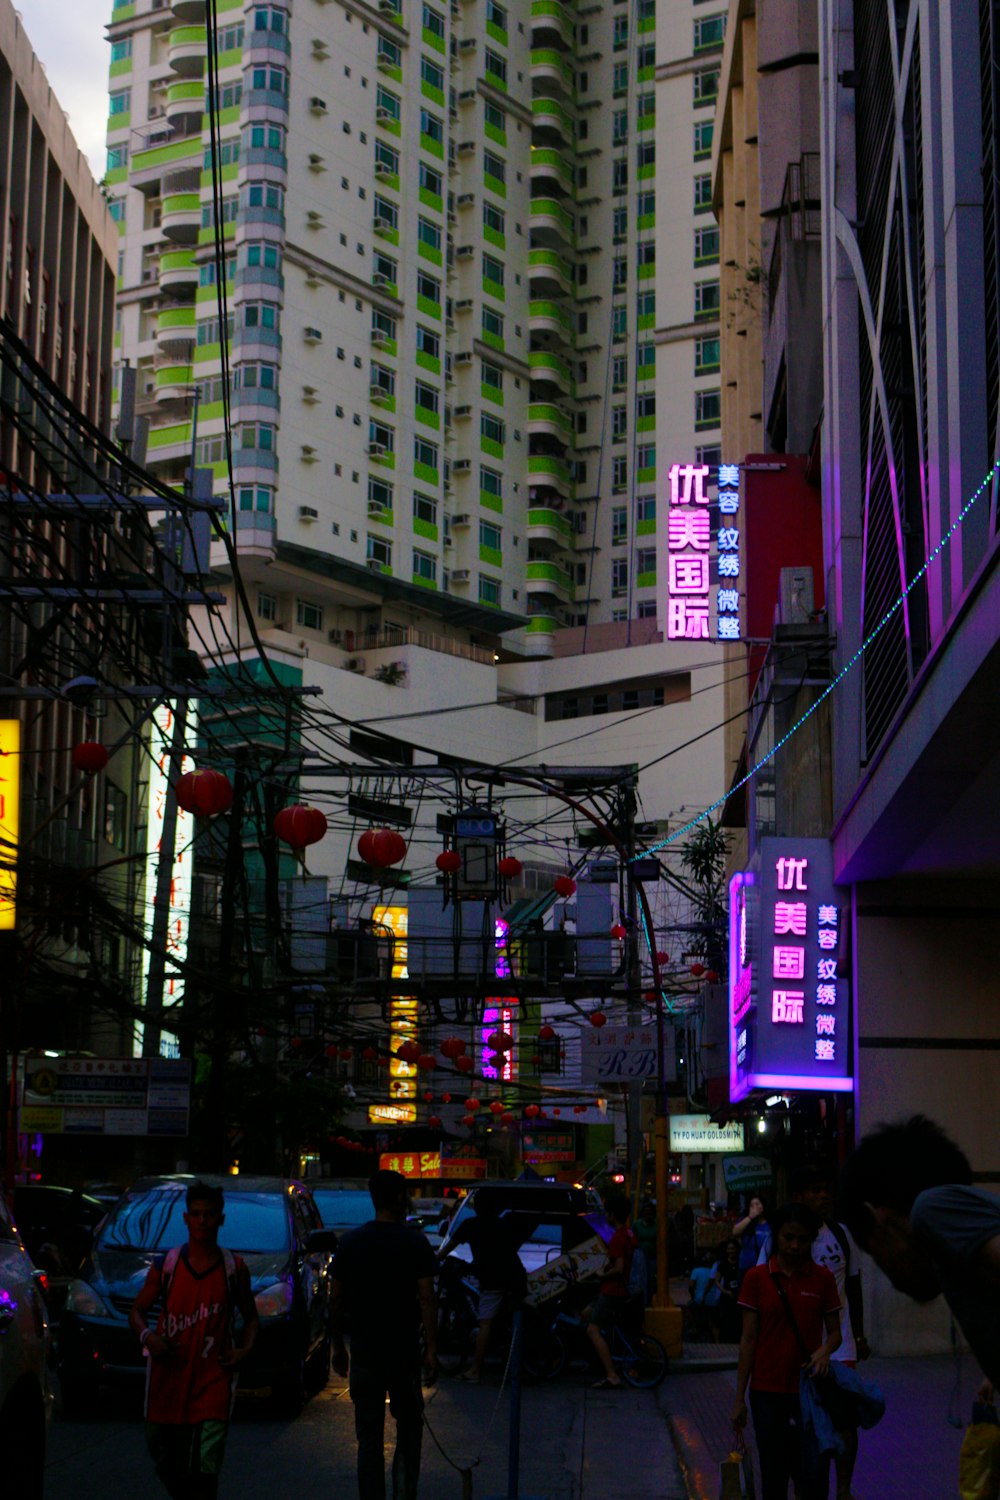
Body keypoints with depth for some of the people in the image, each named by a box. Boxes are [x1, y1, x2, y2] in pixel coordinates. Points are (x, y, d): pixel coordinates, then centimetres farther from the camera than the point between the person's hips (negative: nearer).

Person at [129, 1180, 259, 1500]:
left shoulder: (233, 1269, 2)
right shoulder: (165, 1265, 0)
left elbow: (250, 1316, 13)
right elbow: (137, 1311, 5)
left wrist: (246, 1350, -5)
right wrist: (147, 1336, -16)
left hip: (212, 1380, -1)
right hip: (167, 1376, 1)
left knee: (205, 1470, -11)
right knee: (167, 1466, 12)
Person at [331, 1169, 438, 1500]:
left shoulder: (350, 1243, 2)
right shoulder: (415, 1243, -6)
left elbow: (336, 1299, 4)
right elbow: (426, 1299, -10)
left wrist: (338, 1346, 13)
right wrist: (431, 1350, -6)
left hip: (364, 1352, 2)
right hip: (404, 1352, -2)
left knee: (369, 1437, 7)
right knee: (408, 1429, 11)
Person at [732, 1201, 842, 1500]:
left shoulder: (822, 1278, 2)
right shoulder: (757, 1278, 0)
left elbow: (834, 1332, 8)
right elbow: (748, 1339, 2)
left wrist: (825, 1350, -16)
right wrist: (739, 1398, 0)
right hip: (767, 1390, 0)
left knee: (813, 1475, -6)